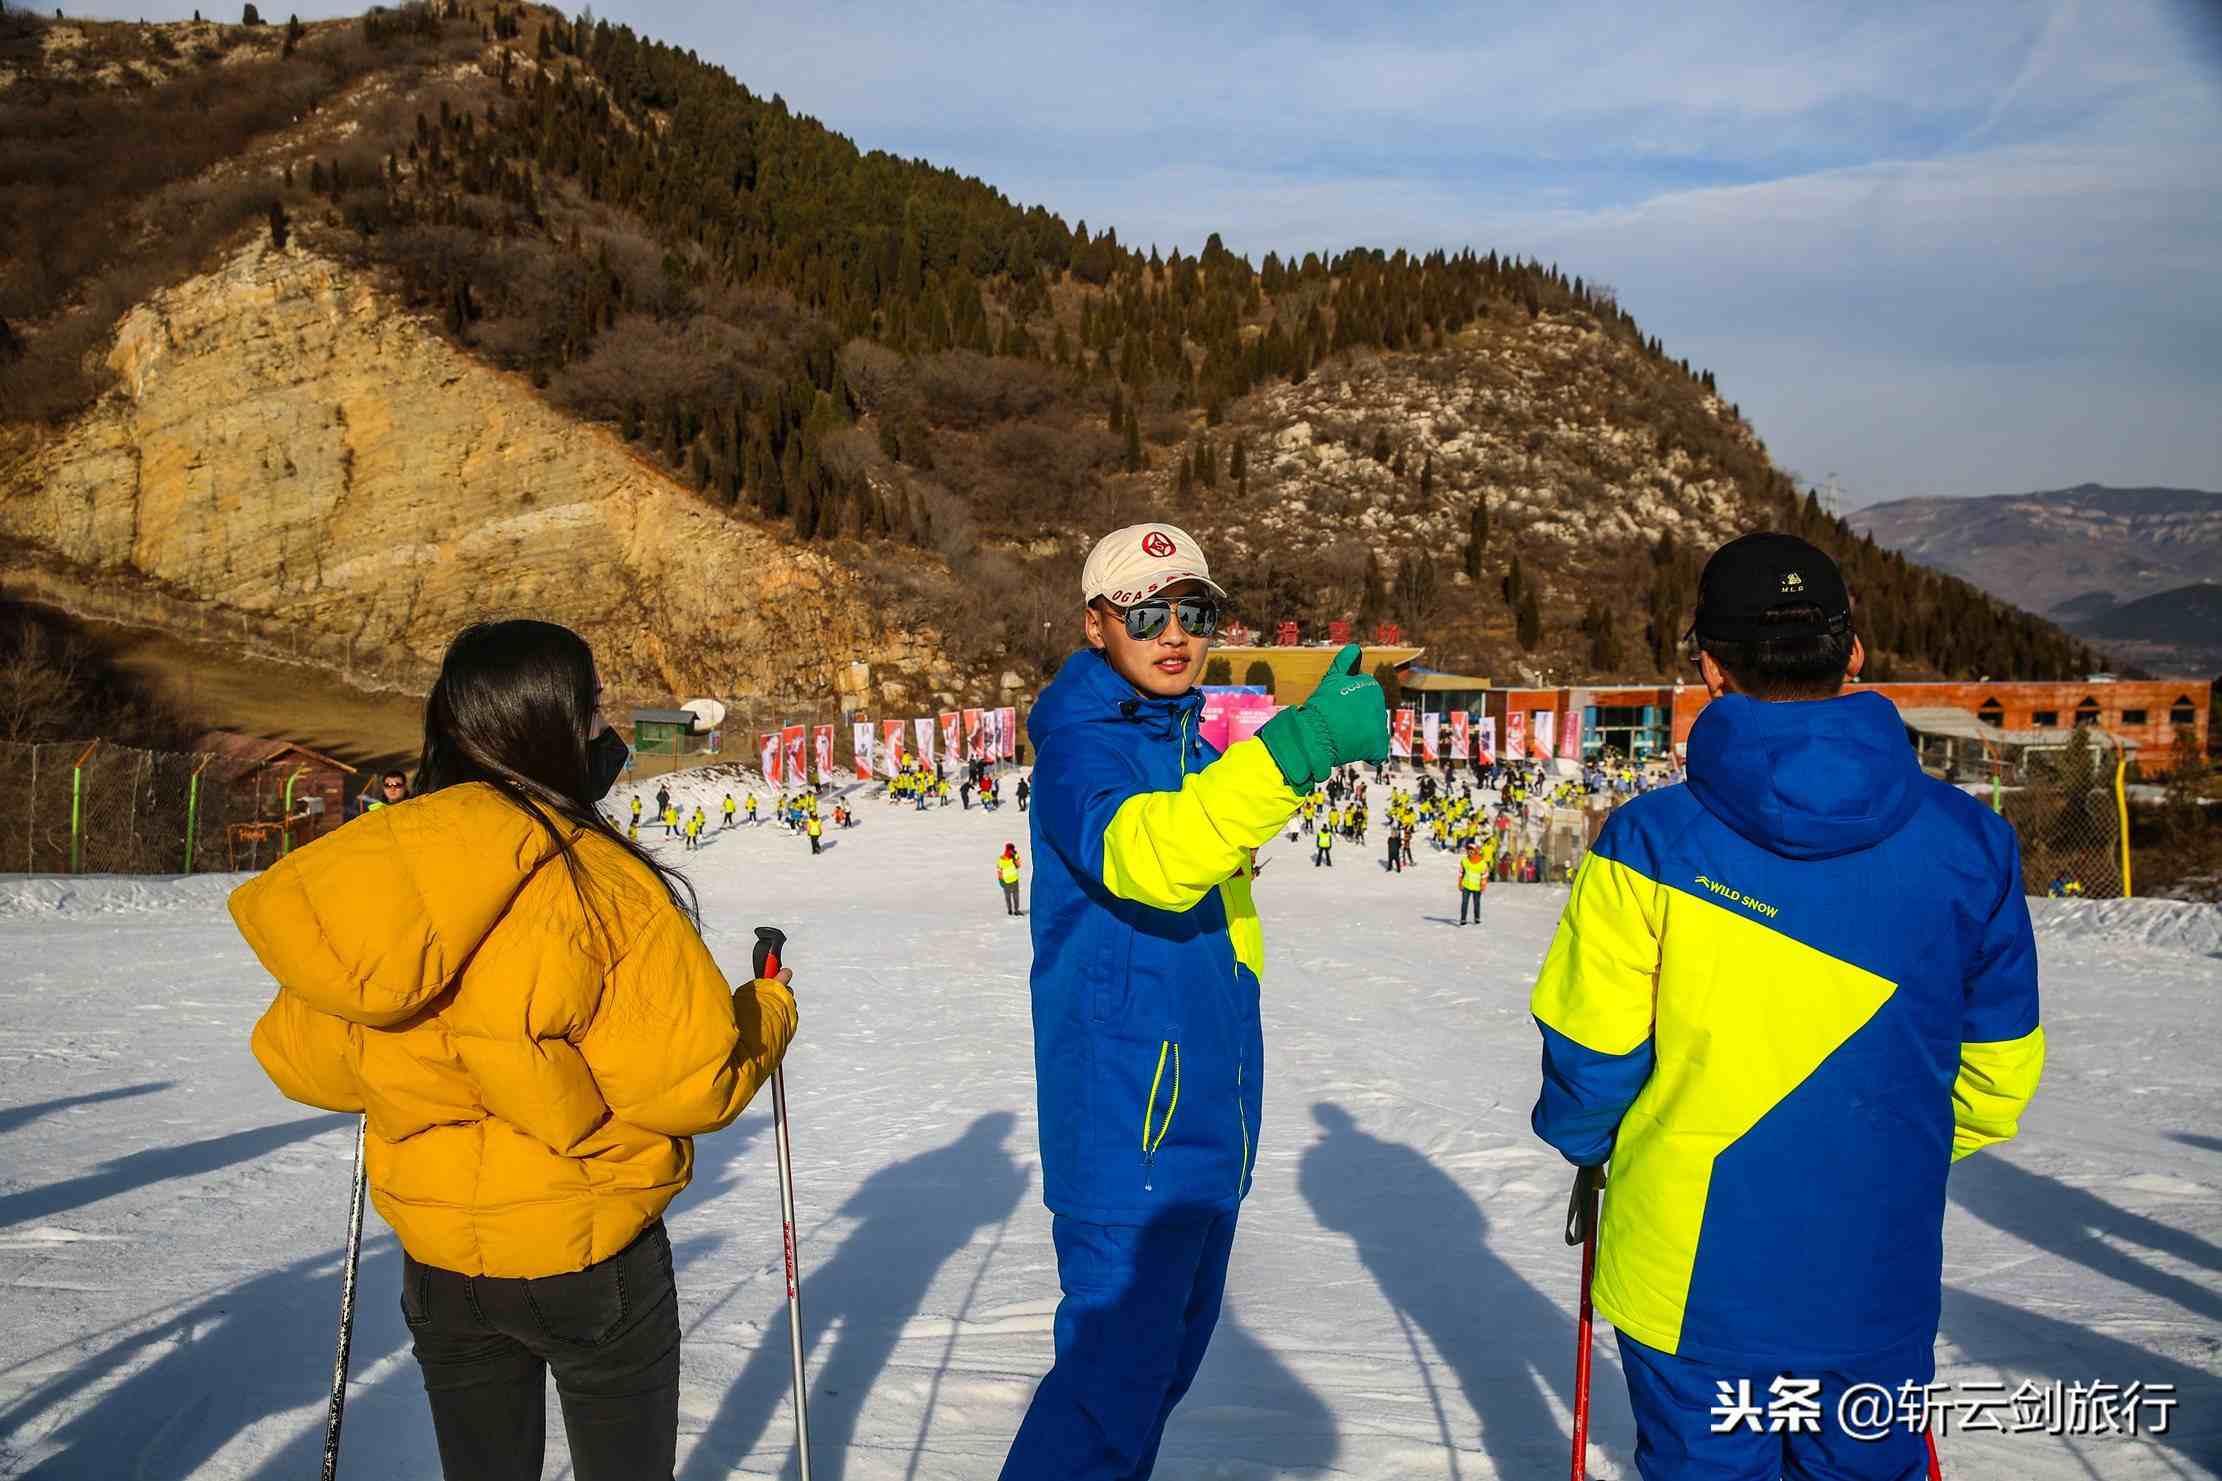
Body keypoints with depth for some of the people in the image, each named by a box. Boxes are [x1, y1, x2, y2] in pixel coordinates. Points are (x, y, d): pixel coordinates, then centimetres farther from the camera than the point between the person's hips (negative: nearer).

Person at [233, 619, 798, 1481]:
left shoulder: (372, 868, -8)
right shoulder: (599, 883, -24)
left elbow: (300, 1061, 3)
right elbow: (695, 1084, -20)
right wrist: (768, 1015, -1)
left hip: (438, 1262, 4)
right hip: (592, 1252, -4)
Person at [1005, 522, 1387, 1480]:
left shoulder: (1192, 747, 13)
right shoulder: (1082, 746, -15)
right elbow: (1150, 856, -38)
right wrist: (1299, 746, -49)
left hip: (1207, 1126, 9)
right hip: (1127, 1131, -9)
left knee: (1165, 1360, 19)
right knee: (1115, 1375, -4)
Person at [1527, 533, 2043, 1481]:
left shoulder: (1651, 842, -17)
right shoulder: (1967, 842, -8)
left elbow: (1589, 1052, -11)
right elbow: (1998, 1069, 2)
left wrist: (1581, 1141, 11)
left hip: (1690, 1286, -2)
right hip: (1878, 1291, 2)